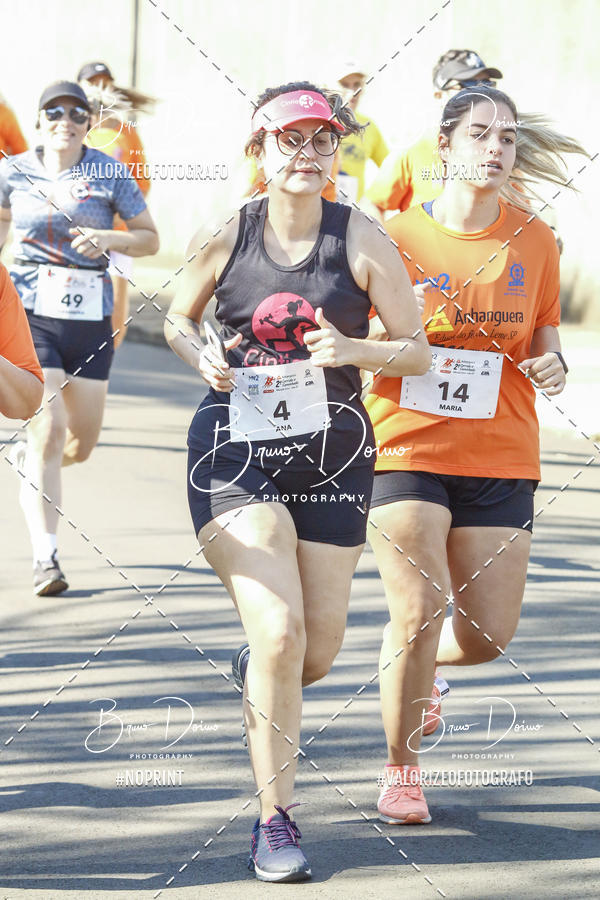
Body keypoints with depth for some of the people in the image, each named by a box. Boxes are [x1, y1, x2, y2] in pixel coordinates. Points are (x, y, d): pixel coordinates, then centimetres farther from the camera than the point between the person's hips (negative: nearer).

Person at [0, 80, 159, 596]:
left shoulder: (110, 175, 1)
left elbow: (150, 239, 4)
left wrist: (110, 239, -14)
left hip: (91, 316, 2)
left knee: (83, 443, 10)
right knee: (49, 430, -16)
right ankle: (45, 557, -13)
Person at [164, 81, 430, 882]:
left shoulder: (362, 242, -3)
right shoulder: (224, 240, -2)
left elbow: (418, 351, 0)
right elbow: (178, 318, 15)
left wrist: (354, 350, -20)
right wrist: (203, 359, -7)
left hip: (332, 455, 2)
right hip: (235, 453, -2)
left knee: (320, 649, 7)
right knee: (279, 630, -17)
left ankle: (259, 674, 47)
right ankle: (275, 822, -5)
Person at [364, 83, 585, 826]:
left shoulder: (534, 242, 5)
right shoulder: (396, 236, -3)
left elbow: (545, 344, 14)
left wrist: (550, 368, -9)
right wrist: (390, 352, -17)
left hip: (500, 458, 3)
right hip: (407, 450, -3)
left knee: (488, 635, 1)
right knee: (418, 612, -14)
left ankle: (409, 661, 37)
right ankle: (400, 769, 8)